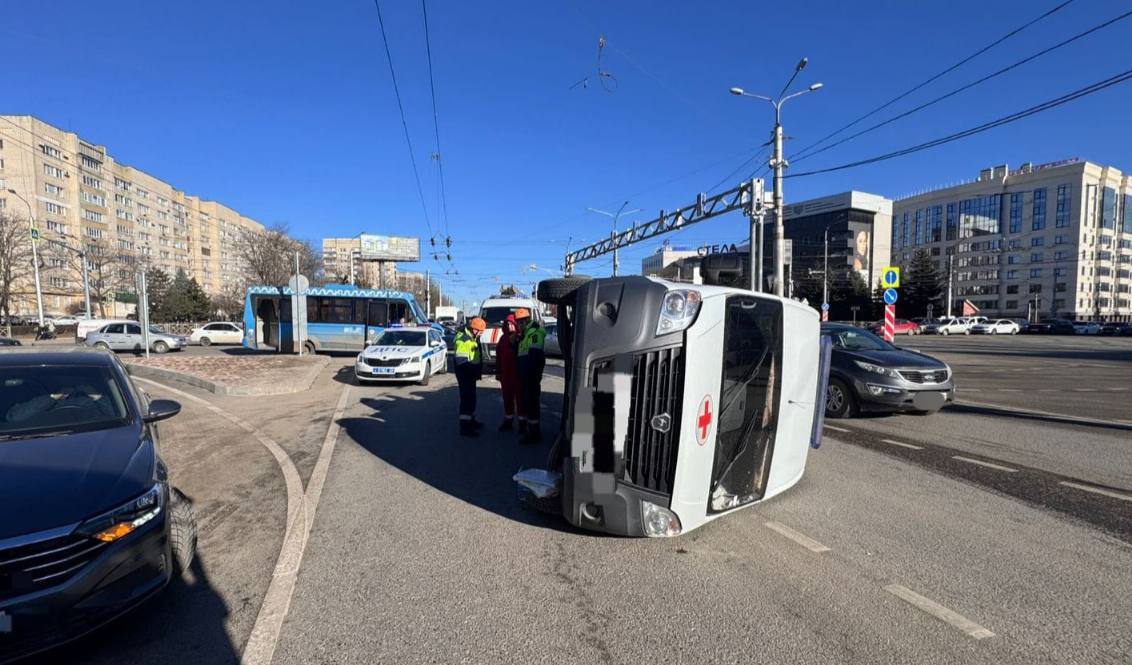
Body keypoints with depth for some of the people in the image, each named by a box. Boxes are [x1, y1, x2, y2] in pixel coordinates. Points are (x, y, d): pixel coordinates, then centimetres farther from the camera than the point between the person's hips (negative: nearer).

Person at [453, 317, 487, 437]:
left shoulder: (472, 337, 13)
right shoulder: (463, 339, -20)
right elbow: (461, 360, -25)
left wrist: (478, 371, 12)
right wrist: (470, 373, -23)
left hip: (471, 373, 10)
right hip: (465, 373, -10)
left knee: (471, 397, 20)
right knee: (467, 398, -10)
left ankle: (471, 420, 36)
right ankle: (465, 427, -7)